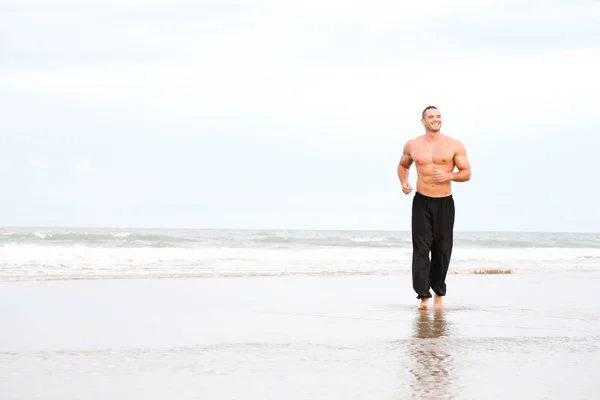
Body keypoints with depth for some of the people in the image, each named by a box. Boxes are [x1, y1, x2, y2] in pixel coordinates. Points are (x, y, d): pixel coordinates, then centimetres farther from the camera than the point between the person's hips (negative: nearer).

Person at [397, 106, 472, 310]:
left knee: (442, 250, 6)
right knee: (421, 249, -9)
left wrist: (449, 175, -17)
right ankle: (423, 296, -12)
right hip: (421, 202, 0)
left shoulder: (455, 146, 0)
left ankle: (439, 294, 20)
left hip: (445, 203, 0)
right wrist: (404, 182, 3)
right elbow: (403, 165, 22)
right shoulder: (412, 145, 5)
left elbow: (466, 173, 2)